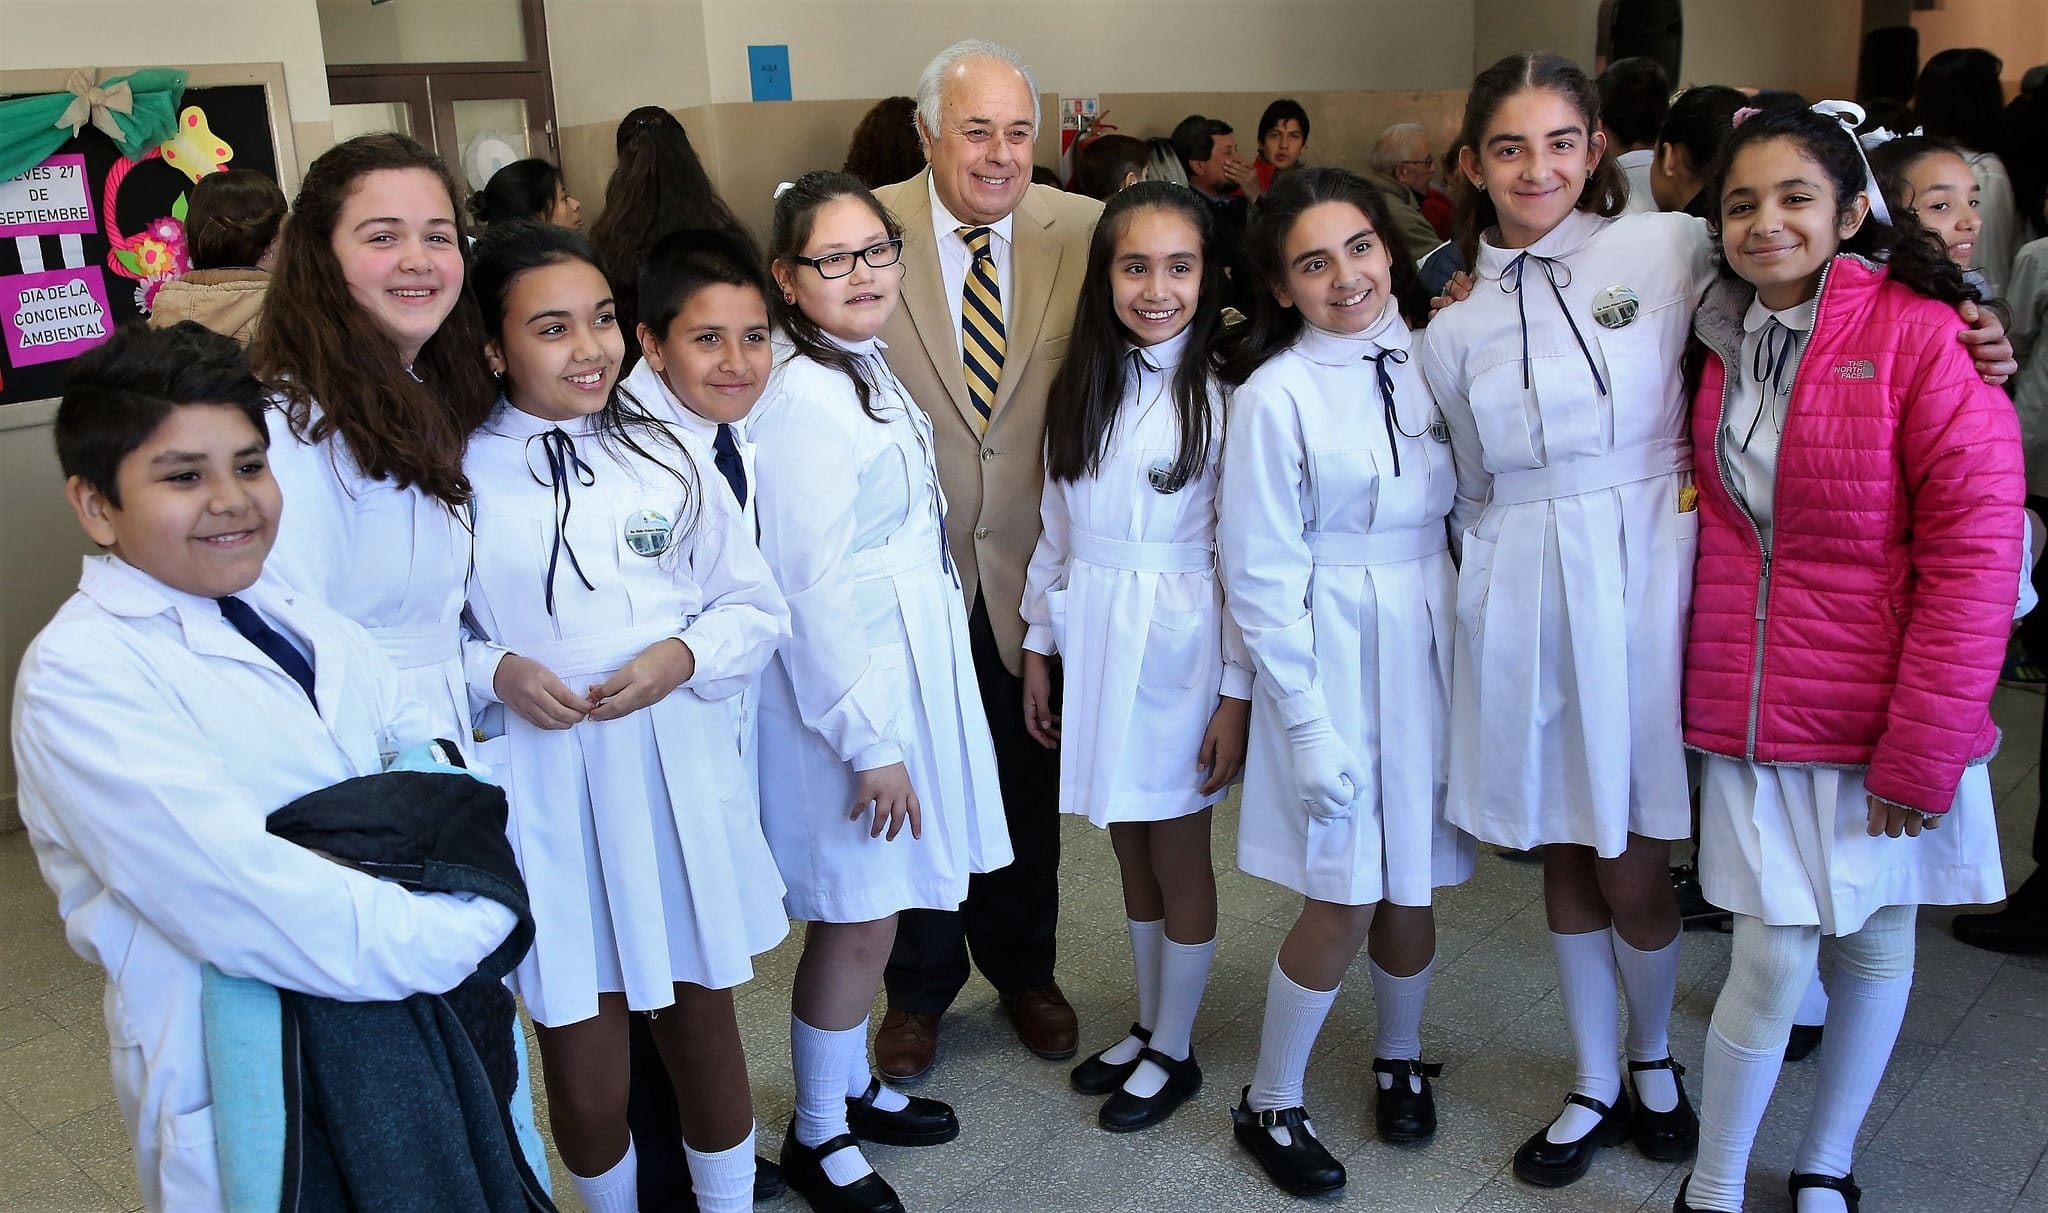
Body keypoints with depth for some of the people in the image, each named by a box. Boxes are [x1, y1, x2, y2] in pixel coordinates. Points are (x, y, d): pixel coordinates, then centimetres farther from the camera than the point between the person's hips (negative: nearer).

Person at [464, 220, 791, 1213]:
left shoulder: (661, 456, 3)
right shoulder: (457, 476, -5)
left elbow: (755, 608, 5)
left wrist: (682, 655, -12)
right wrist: (493, 674, -17)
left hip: (680, 782, 2)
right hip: (543, 798, -2)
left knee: (700, 1017, 16)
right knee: (581, 1050, 7)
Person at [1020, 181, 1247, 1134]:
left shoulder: (1221, 396, -10)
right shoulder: (1081, 389, 5)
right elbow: (1057, 529, 10)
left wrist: (1238, 695, -11)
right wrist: (1039, 647, 9)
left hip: (1178, 644, -5)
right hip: (1092, 636, 5)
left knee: (1177, 853, 7)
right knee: (1130, 849, 15)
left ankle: (1174, 1051, 25)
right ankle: (1147, 1025, 33)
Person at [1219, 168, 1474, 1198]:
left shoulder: (1427, 360, 2)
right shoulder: (1275, 396, -12)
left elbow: (1463, 512, 10)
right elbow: (1260, 578, -10)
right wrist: (1307, 724, -12)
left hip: (1432, 647, 5)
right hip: (1331, 656, -4)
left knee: (1412, 883, 13)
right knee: (1345, 900, 0)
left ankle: (1399, 1057, 39)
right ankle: (1268, 1106, 20)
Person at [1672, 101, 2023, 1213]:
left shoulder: (1919, 334, -10)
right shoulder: (1721, 341, 5)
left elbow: (1974, 553, -14)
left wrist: (1923, 751, -16)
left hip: (1885, 716, -2)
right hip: (1752, 716, 2)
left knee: (1877, 944, 13)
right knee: (1771, 962, 1)